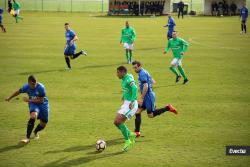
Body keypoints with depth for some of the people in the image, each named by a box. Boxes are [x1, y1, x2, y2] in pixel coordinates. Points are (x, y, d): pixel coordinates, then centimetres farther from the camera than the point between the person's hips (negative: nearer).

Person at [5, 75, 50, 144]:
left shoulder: (41, 87, -25)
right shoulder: (26, 87, -14)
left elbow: (41, 100, -22)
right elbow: (18, 92, 6)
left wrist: (29, 100, -25)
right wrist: (9, 98, 19)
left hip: (43, 104, 0)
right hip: (33, 104, 0)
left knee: (43, 125, 3)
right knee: (33, 116, -32)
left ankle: (35, 132, 41)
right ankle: (27, 138, -28)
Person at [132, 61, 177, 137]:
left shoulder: (142, 74, -17)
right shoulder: (144, 72, 14)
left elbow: (145, 86, -24)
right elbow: (152, 81, 23)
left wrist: (141, 98, -23)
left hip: (148, 96, -10)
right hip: (147, 97, 10)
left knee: (150, 115, -2)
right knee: (137, 112, 3)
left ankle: (167, 108, 7)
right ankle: (137, 132, 2)